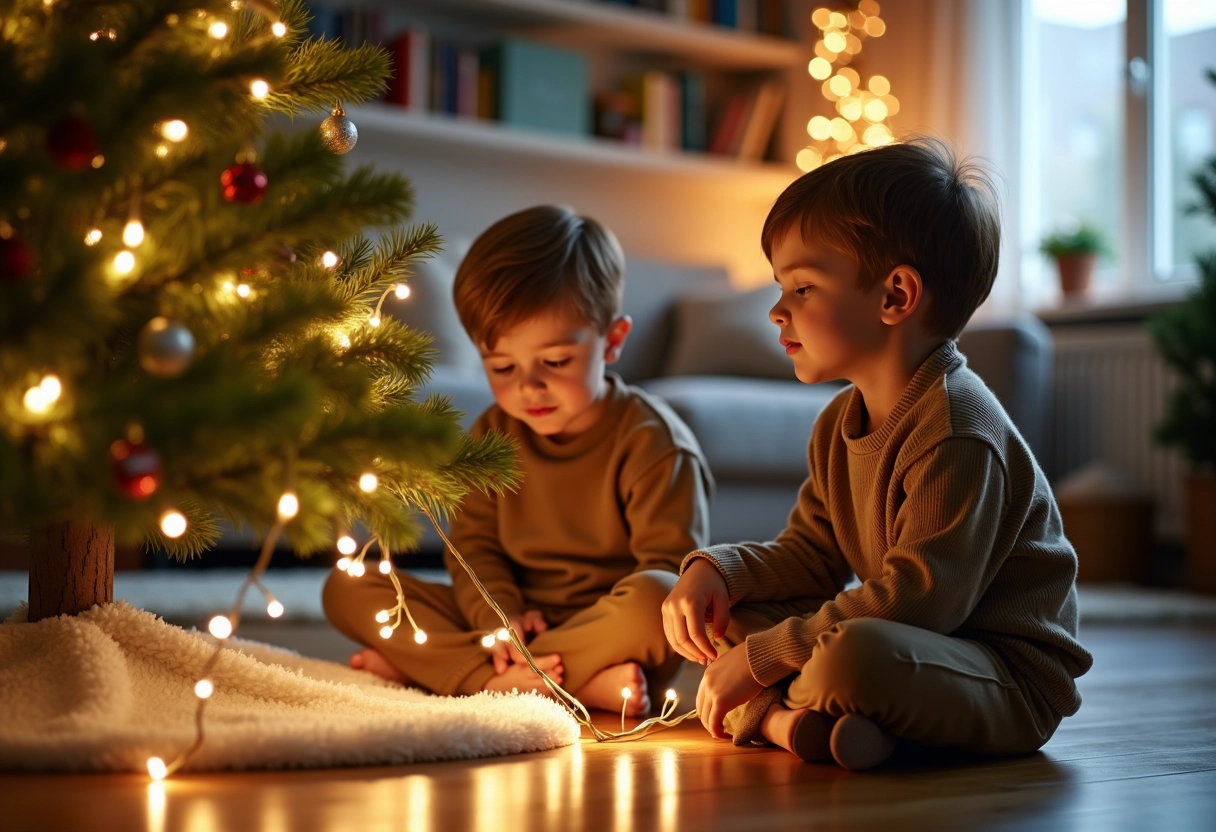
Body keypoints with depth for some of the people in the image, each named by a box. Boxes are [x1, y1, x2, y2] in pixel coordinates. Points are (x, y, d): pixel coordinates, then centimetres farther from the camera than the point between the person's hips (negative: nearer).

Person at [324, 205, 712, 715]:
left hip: (606, 630, -5)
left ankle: (433, 667, -26)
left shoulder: (653, 444, -10)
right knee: (348, 588, -7)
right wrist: (498, 617, -16)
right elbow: (473, 544, 5)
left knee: (651, 597, -39)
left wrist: (612, 632, -30)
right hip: (517, 630, 5)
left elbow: (671, 567, -14)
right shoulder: (494, 434, 6)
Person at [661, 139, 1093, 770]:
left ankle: (761, 711, -11)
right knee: (717, 609, 6)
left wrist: (764, 655, -24)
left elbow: (921, 600, -27)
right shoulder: (839, 424, 9)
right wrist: (717, 568, -6)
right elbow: (810, 557, 14)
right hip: (900, 643, 10)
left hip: (1013, 679, -10)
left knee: (857, 653, -40)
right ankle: (786, 719, -20)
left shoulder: (954, 433, -22)